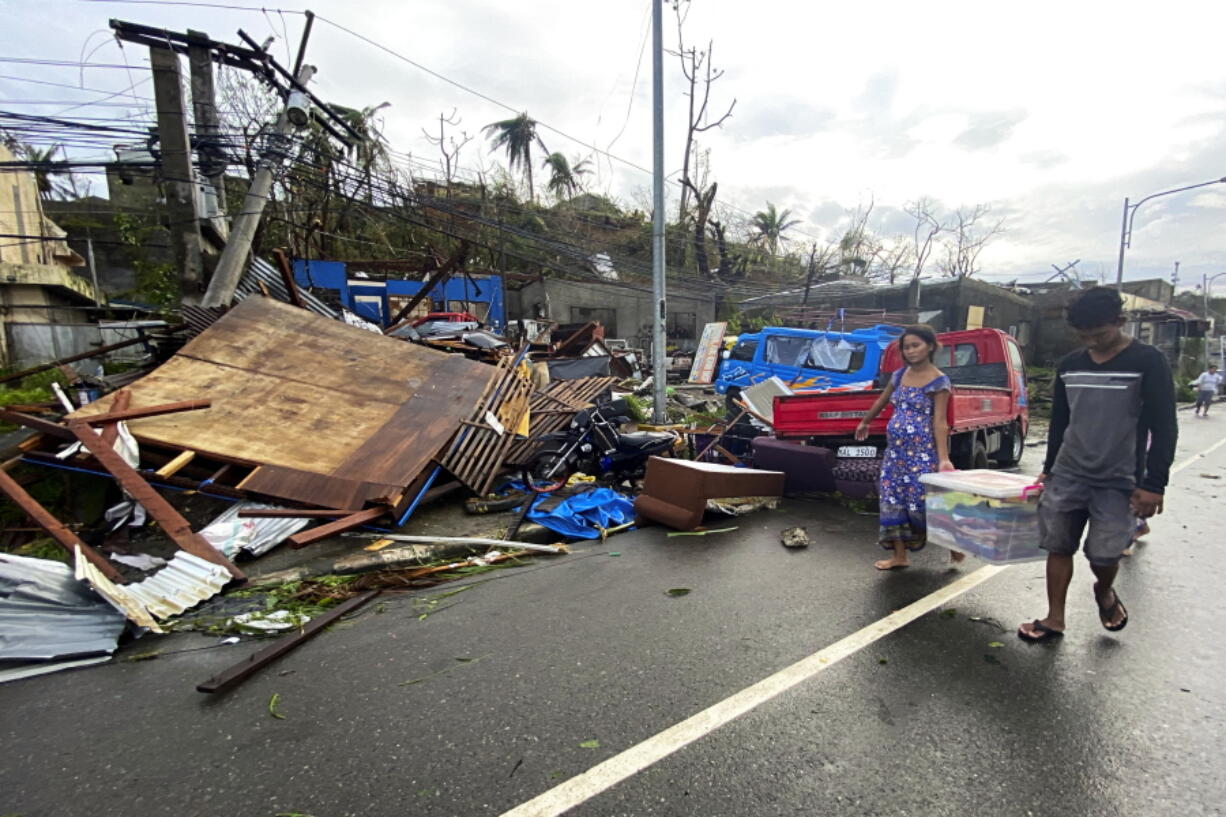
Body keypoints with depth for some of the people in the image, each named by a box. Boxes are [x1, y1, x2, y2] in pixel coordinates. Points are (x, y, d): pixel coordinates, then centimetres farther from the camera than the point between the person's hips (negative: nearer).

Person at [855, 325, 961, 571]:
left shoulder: (939, 381, -7)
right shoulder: (900, 375, 10)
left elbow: (940, 421, -13)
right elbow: (881, 402, 24)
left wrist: (943, 458, -21)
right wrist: (864, 423, 35)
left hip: (922, 451, -6)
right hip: (895, 448, 6)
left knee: (923, 500, -5)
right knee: (892, 499, 6)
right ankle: (899, 555, 18)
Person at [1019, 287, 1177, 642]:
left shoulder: (1148, 362, -6)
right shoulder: (1069, 366, 6)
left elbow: (1164, 427, -7)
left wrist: (1153, 484, -12)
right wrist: (1049, 469, 15)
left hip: (1119, 482, -3)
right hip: (1068, 475, 3)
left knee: (1104, 553, -2)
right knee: (1058, 546, 5)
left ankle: (1105, 593, 33)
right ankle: (1054, 619, 17)